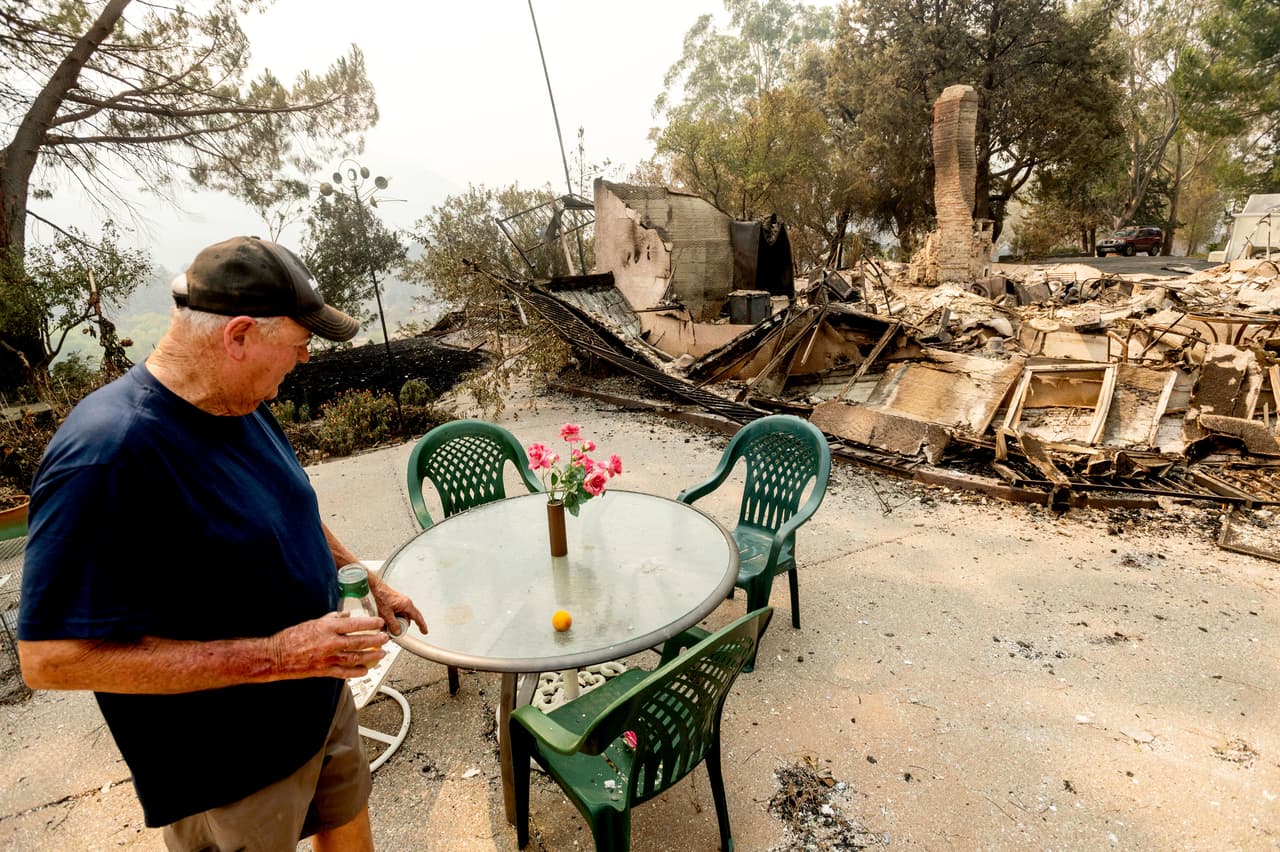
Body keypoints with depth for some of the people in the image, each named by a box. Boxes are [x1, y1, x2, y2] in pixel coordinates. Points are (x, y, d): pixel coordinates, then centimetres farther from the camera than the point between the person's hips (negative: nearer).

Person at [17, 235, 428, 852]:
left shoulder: (243, 408, -3)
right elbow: (49, 657, -28)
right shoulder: (106, 454, -30)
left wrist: (369, 583, 10)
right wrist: (270, 657, -31)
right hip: (231, 772, -7)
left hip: (321, 702, 7)